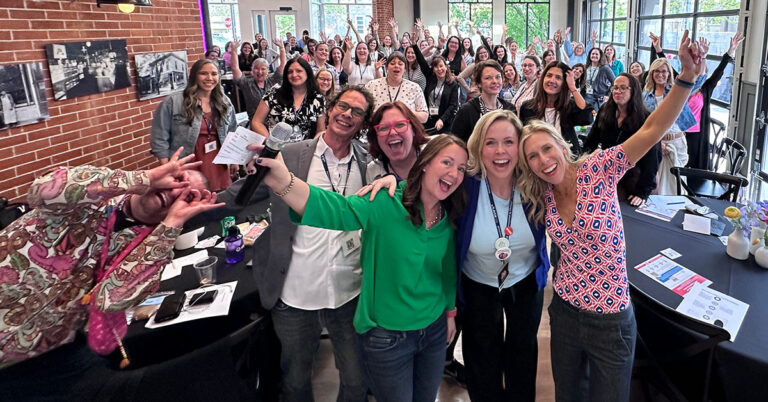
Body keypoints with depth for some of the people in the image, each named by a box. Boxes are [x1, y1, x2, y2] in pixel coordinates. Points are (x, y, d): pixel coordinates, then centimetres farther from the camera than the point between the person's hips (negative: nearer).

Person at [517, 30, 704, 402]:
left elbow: (652, 131, -24)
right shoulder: (541, 197, -2)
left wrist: (687, 77, -35)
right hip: (565, 311, 4)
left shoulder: (598, 170, -14)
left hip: (610, 320, -3)